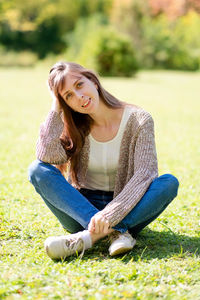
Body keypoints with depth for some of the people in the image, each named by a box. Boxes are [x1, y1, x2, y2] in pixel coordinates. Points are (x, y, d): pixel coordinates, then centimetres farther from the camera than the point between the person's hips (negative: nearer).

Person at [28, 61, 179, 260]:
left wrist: (110, 214, -33)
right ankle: (116, 231, -33)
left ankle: (88, 236, -37)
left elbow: (144, 174, -20)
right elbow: (47, 155, -21)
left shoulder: (138, 120, -10)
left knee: (169, 182, -29)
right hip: (82, 206, 2)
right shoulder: (73, 127, -1)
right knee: (37, 170, -22)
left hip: (124, 210, -2)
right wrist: (56, 109, -15)